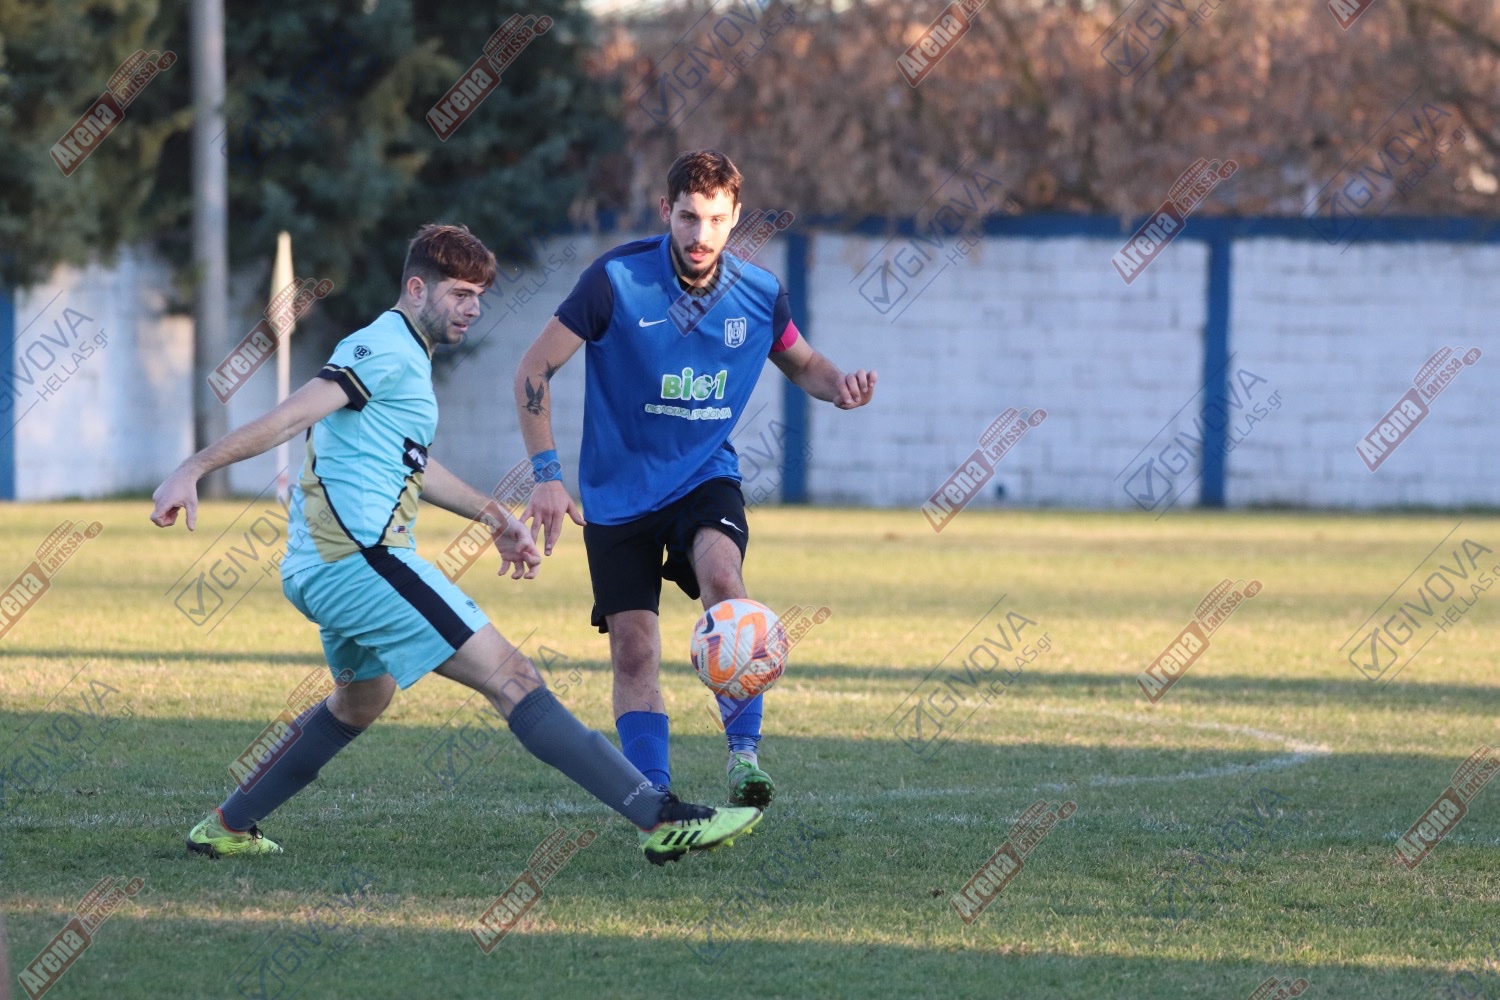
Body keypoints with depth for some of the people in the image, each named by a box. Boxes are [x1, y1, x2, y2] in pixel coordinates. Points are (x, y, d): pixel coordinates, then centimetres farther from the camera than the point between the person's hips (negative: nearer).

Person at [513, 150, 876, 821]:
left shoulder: (759, 294, -4)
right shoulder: (616, 281, -15)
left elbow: (800, 363, 17)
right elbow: (533, 371, -9)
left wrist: (840, 385, -7)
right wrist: (547, 474, -16)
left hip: (705, 477, 1)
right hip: (618, 491, -1)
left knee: (721, 572, -31)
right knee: (634, 650, -5)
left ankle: (745, 752, -27)